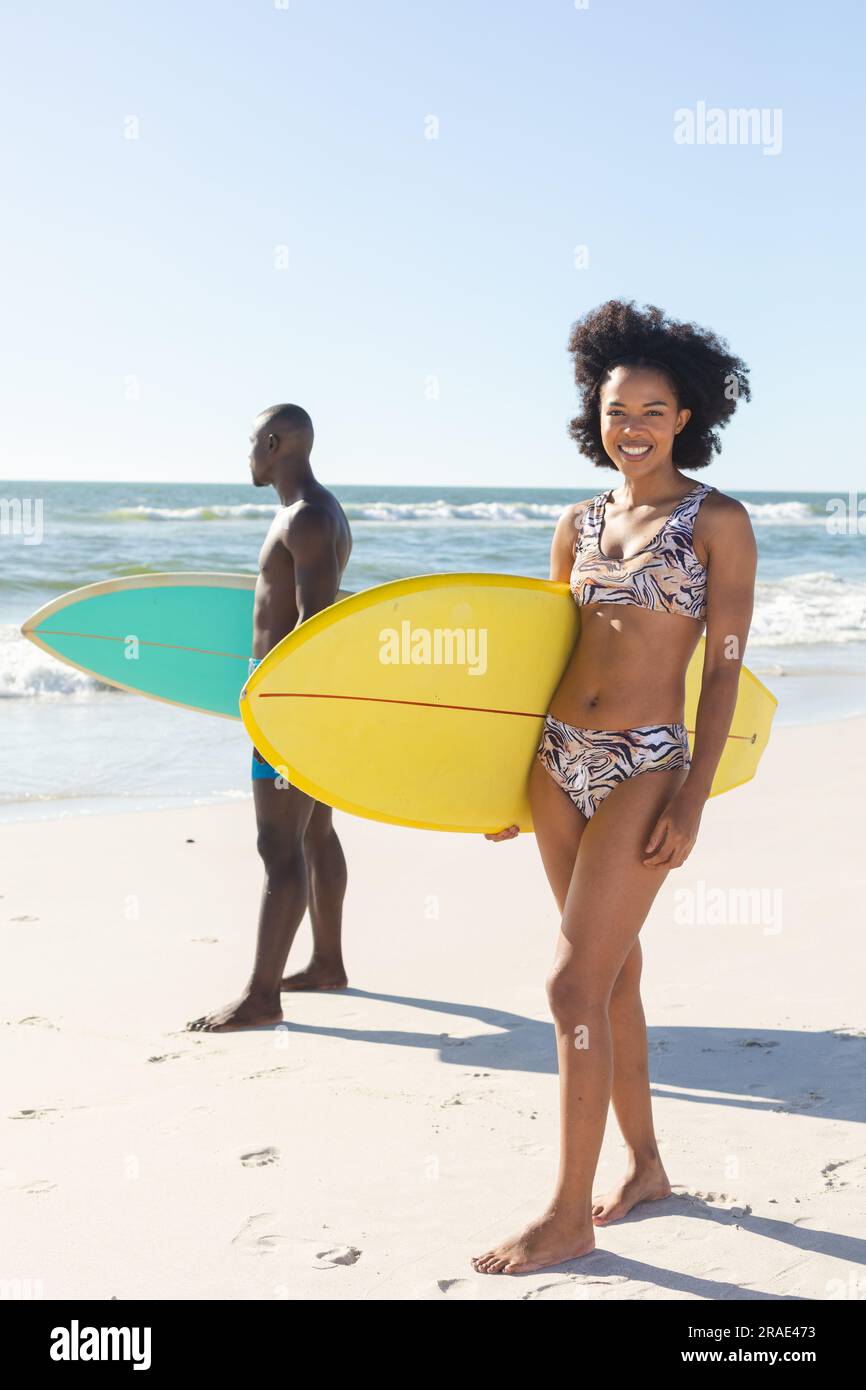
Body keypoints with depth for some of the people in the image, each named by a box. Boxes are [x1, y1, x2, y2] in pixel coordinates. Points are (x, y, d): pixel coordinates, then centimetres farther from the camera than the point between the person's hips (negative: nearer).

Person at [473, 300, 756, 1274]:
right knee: (612, 976, 15)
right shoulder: (580, 524, 10)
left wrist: (691, 800, -14)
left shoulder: (718, 523, -4)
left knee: (574, 986, -8)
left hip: (645, 770, -6)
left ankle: (570, 1215, 6)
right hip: (558, 761, 6)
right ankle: (645, 1165, 31)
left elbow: (724, 671, -7)